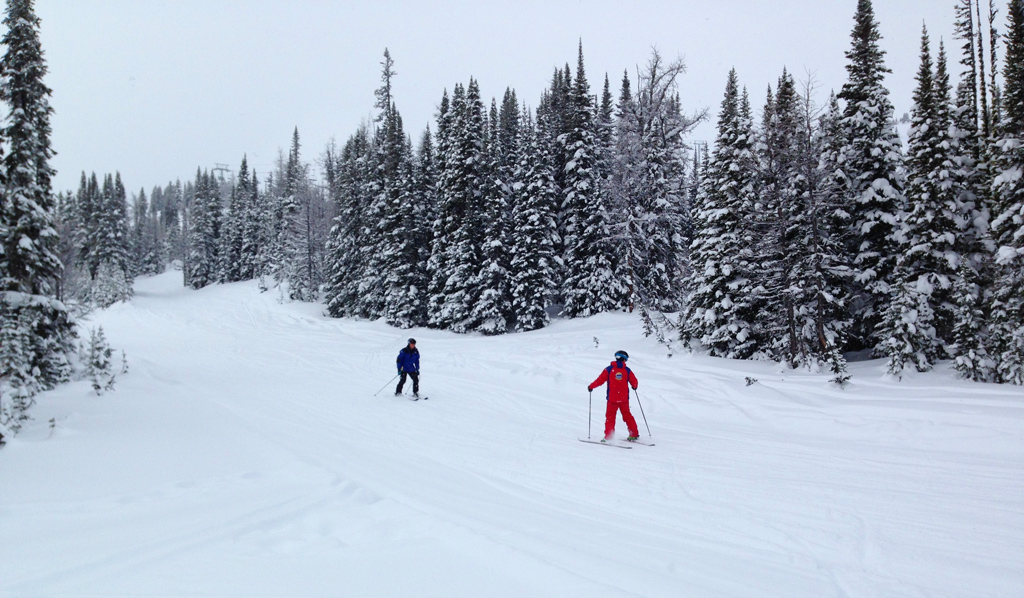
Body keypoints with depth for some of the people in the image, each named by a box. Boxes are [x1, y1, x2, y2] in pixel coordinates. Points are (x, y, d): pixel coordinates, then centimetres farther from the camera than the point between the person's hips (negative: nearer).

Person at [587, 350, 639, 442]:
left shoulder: (609, 369, -3)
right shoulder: (627, 370, 1)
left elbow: (600, 380, -5)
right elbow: (634, 383, 4)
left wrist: (591, 386, 10)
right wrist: (634, 387, 28)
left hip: (612, 399, -2)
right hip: (624, 399, 2)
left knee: (610, 416, 4)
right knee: (627, 416, 16)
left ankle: (608, 436, -6)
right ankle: (634, 434, 18)